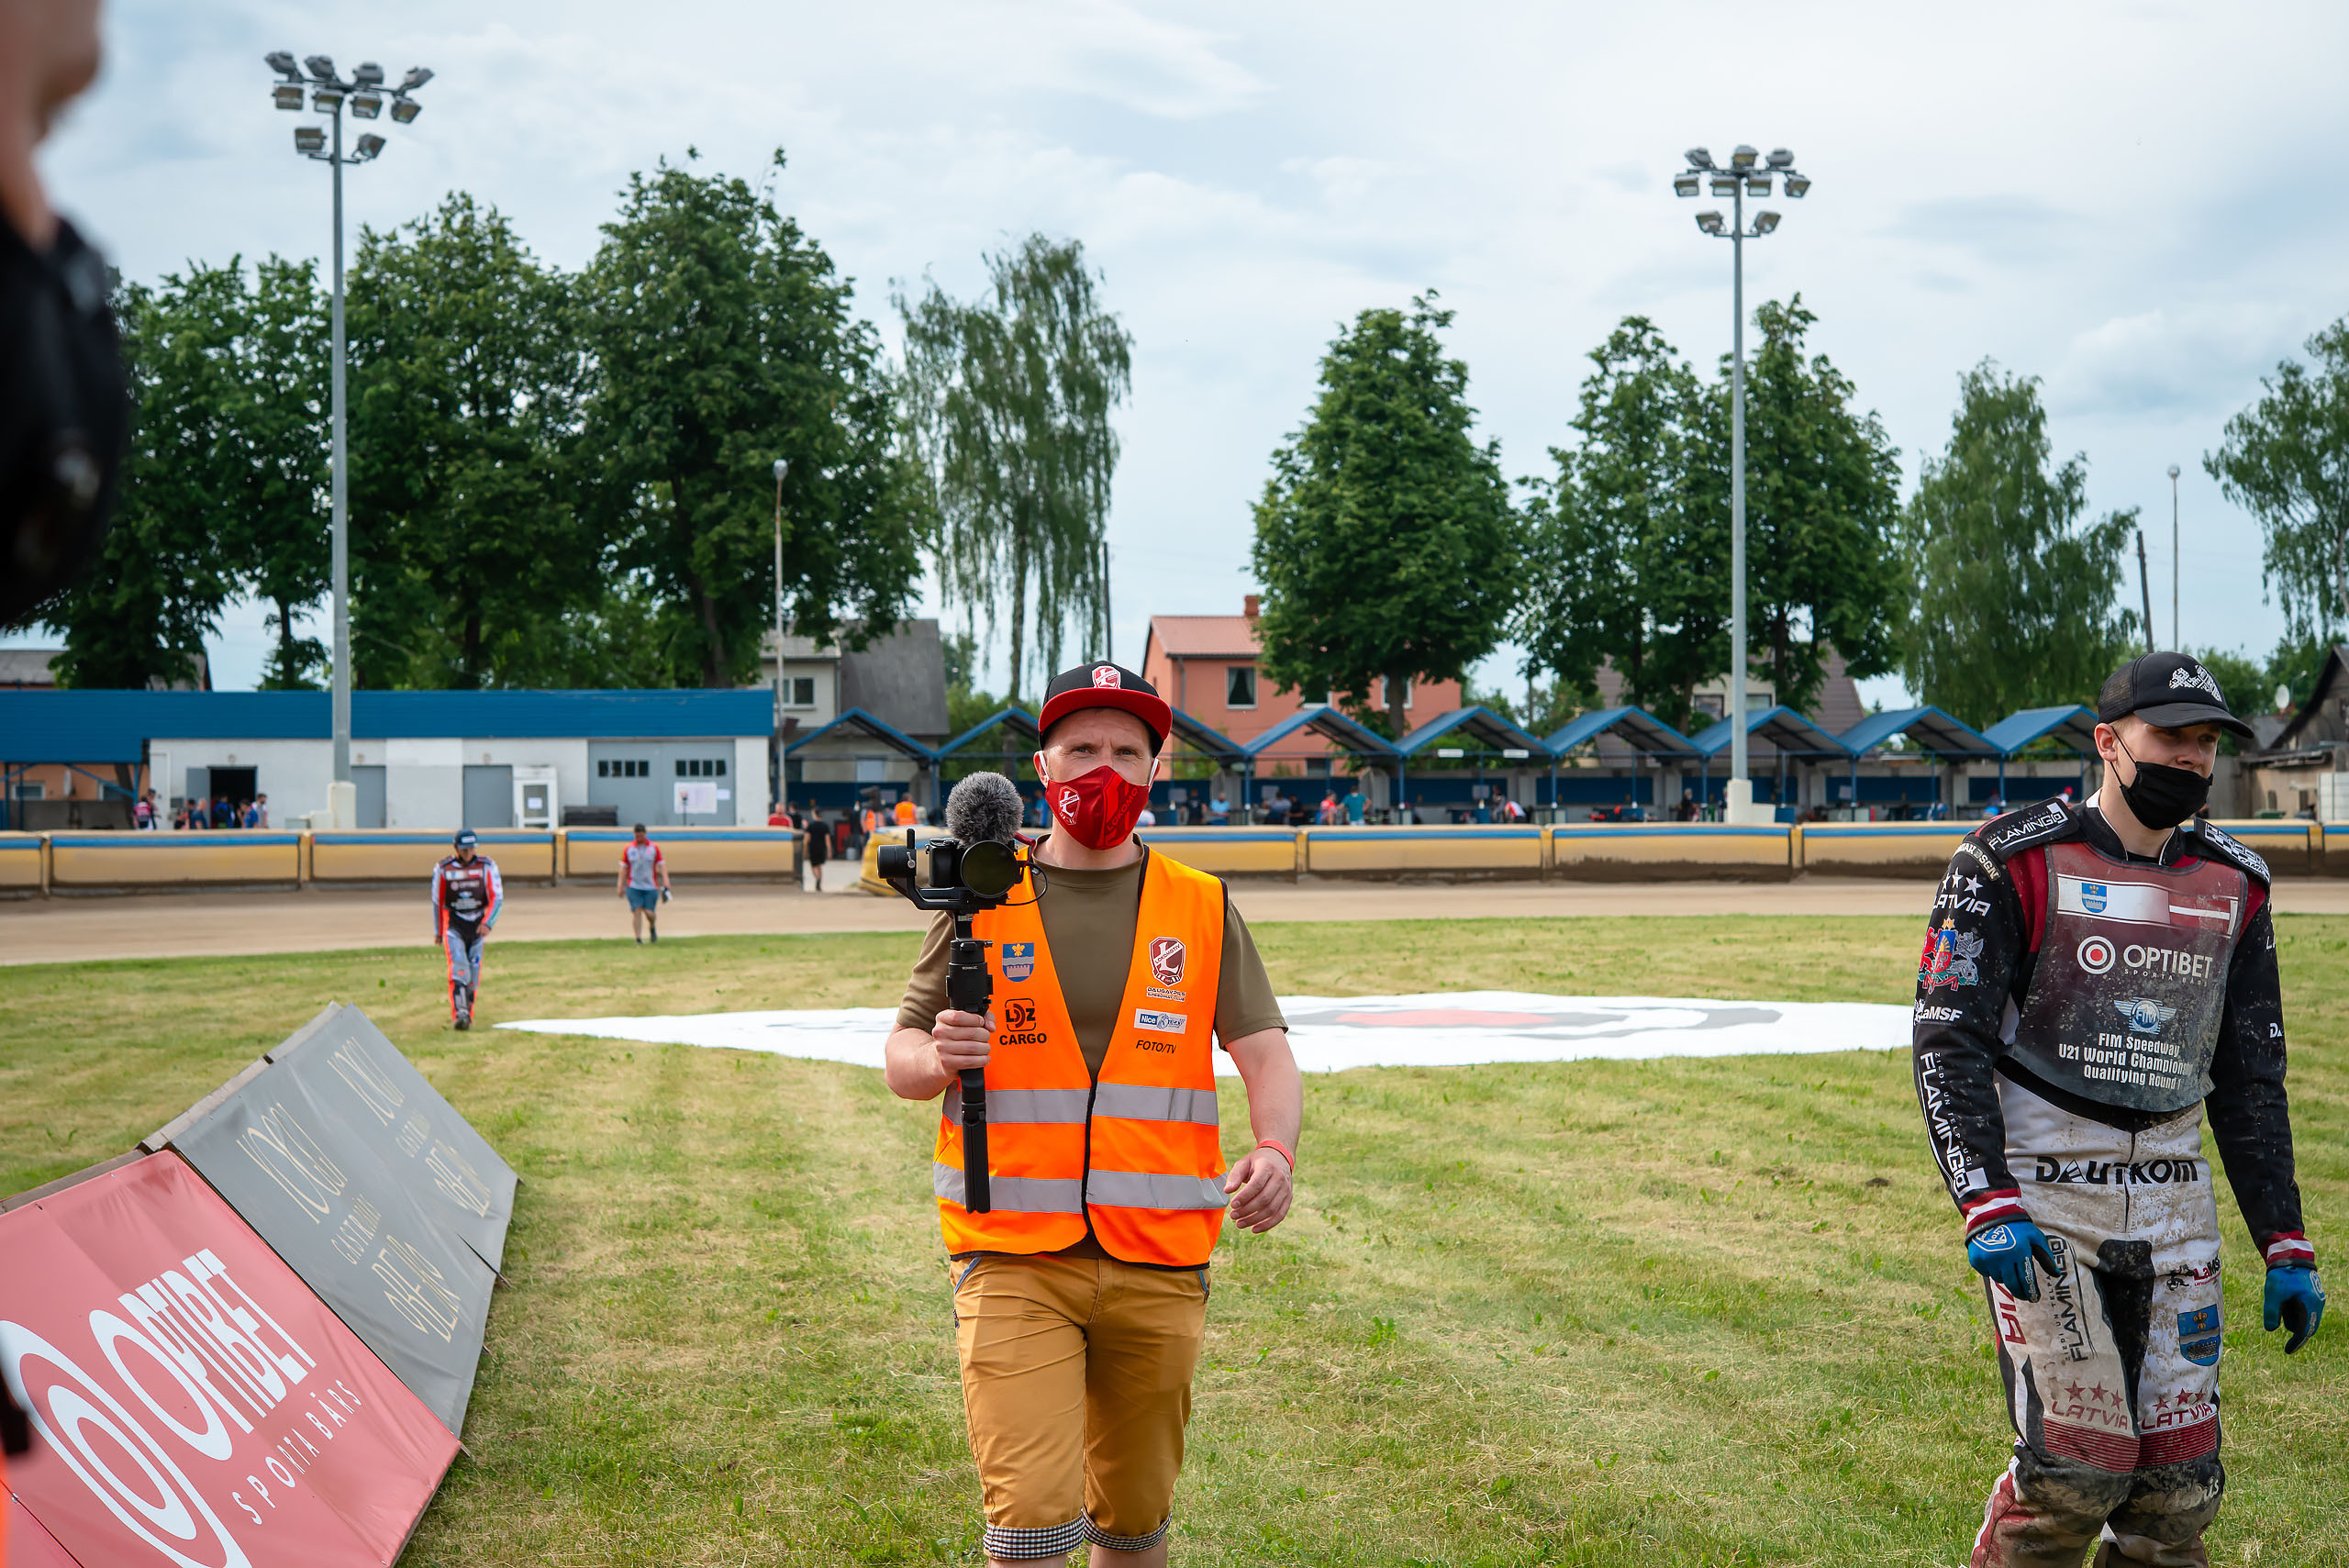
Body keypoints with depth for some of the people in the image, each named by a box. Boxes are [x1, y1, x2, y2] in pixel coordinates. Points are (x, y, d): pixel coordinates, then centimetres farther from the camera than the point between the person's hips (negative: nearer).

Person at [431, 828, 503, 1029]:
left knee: (474, 972, 4)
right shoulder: (443, 869, -1)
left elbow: (497, 898, -4)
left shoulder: (487, 866, -1)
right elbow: (437, 902, 9)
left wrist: (487, 923, -19)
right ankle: (459, 1013, -24)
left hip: (478, 926, 2)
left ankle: (467, 1013, 19)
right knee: (458, 967, -17)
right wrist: (438, 932, 13)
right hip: (454, 924, -2)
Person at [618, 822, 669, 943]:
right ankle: (638, 939, -6)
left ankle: (652, 928, 30)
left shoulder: (654, 847, 3)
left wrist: (665, 881, -7)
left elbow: (661, 865, 4)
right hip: (633, 886, 0)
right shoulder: (628, 848, 4)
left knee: (649, 913, -3)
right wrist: (621, 885, 3)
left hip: (651, 886, 0)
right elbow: (623, 867, 7)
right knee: (636, 911, -11)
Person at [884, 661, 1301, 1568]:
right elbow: (901, 1058, 7)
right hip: (1014, 1258, -2)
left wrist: (1275, 1149, -21)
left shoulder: (1201, 910, 9)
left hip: (1159, 1264, 2)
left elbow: (1265, 1052, 1)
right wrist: (938, 1060, -18)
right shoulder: (982, 900, 5)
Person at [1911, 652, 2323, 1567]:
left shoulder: (2233, 886, 11)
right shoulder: (2013, 863, -5)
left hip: (2173, 1204, 5)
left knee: (2179, 1481, 2)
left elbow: (2250, 1080, 16)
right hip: (2043, 1198, -5)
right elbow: (1949, 1045, -9)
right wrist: (1988, 1207, -20)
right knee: (2076, 1467, -11)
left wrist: (2285, 1247, 10)